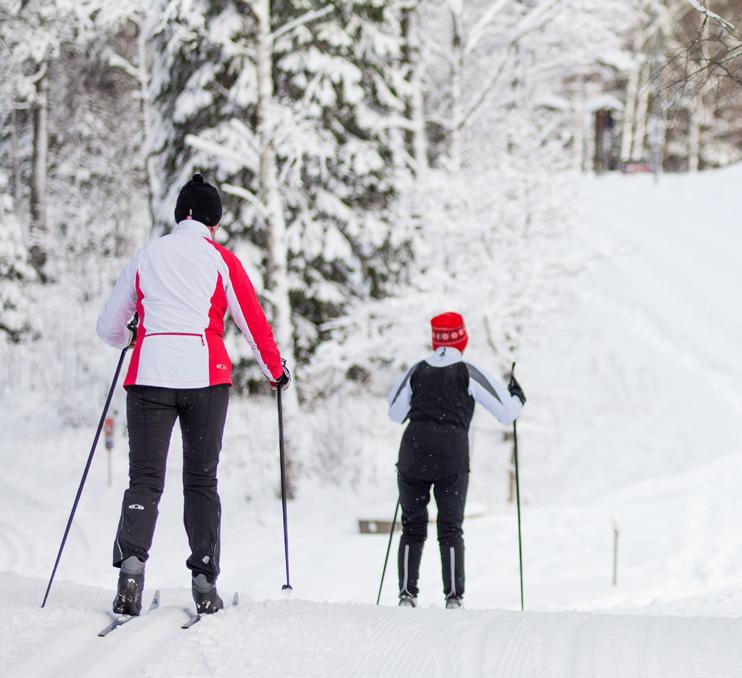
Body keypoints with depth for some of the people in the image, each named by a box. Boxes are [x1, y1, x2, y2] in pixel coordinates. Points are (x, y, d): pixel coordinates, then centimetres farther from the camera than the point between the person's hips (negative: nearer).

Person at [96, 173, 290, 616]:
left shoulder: (146, 256, 13)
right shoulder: (220, 259, 6)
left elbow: (110, 327, 20)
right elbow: (254, 322, 7)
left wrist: (131, 339, 43)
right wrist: (276, 371, 24)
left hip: (149, 375, 1)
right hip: (205, 374, -1)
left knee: (145, 478, 0)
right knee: (201, 480, 7)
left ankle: (131, 561, -23)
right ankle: (204, 580, 2)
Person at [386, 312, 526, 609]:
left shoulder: (417, 371, 9)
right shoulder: (469, 373, 1)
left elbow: (395, 413, 22)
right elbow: (506, 412, 2)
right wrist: (517, 397, 23)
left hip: (413, 454, 2)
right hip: (452, 459, -2)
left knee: (412, 528, 12)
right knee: (451, 529, 6)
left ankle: (407, 593, 3)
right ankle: (453, 596, -3)